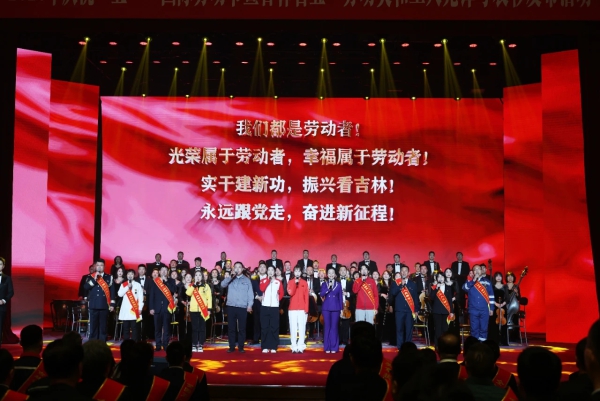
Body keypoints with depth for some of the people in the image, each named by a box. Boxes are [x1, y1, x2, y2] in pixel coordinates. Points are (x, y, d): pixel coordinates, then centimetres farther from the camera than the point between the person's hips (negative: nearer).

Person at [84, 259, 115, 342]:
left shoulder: (109, 277, 6)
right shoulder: (91, 277, 9)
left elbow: (112, 291, 3)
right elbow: (86, 287, -5)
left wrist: (112, 304, -2)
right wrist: (94, 279, -14)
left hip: (104, 306, -1)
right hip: (93, 305, 1)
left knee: (103, 326, 2)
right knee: (93, 325, 3)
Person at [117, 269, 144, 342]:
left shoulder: (138, 285, 3)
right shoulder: (123, 285, 10)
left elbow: (140, 297, 1)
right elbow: (120, 294, -3)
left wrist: (140, 308, -5)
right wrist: (127, 287, -10)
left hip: (135, 309, -2)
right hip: (125, 310, 2)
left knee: (134, 328, -2)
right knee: (125, 328, 4)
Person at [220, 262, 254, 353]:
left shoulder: (247, 280, 9)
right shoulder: (230, 278, 11)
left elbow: (250, 293, 5)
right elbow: (222, 285, -7)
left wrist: (250, 305, -6)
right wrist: (231, 276, -13)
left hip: (242, 307, -1)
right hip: (231, 306, 1)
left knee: (242, 328, 2)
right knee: (231, 328, 4)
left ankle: (241, 347, 9)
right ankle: (232, 347, 10)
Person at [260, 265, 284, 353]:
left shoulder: (278, 282, 9)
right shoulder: (263, 280, 7)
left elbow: (281, 293, 14)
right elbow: (262, 289, -12)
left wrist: (277, 300, 4)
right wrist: (268, 279, -9)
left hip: (275, 307, 0)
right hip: (264, 306, 0)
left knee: (274, 327, -1)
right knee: (264, 327, 0)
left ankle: (273, 347, 3)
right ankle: (265, 347, 4)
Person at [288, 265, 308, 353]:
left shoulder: (304, 283, 7)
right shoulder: (290, 282, 6)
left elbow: (306, 296, 4)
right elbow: (290, 293, -9)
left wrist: (306, 308, -3)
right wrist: (295, 283, -14)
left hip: (302, 309, 0)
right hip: (292, 308, 0)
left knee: (302, 328, -3)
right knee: (293, 328, -1)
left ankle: (301, 347, -1)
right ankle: (294, 347, 1)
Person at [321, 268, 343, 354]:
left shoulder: (338, 285, 7)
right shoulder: (324, 284, 6)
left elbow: (340, 297, 7)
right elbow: (321, 294, -9)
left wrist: (341, 309, 3)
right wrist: (328, 287, -21)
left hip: (335, 308, 0)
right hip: (326, 308, 0)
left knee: (334, 327, -1)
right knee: (327, 327, 0)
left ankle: (334, 347, 3)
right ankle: (327, 347, 5)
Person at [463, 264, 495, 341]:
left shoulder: (486, 281, 8)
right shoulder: (469, 282, 7)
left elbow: (491, 295, 8)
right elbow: (464, 288, -14)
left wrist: (491, 308, 3)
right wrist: (473, 280, -20)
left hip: (484, 310, 0)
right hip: (473, 310, 0)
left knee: (484, 328, 2)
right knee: (474, 329, 2)